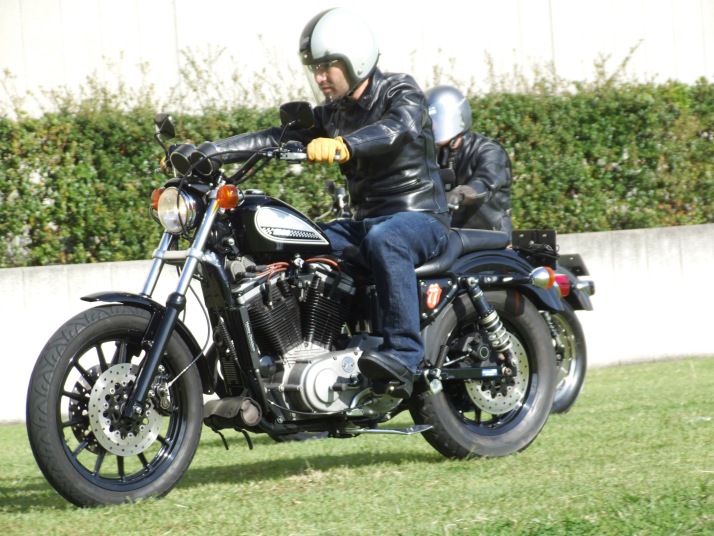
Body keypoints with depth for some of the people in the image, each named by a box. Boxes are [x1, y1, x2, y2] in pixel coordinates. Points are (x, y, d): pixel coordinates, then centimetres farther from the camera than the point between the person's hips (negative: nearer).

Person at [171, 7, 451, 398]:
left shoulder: (401, 93, -7)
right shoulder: (331, 114, 15)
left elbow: (400, 128, -30)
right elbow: (277, 137, 6)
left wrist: (342, 145, -49)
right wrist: (208, 153, -7)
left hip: (420, 218, -8)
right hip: (363, 220, 8)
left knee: (383, 240, -40)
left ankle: (403, 354, -45)